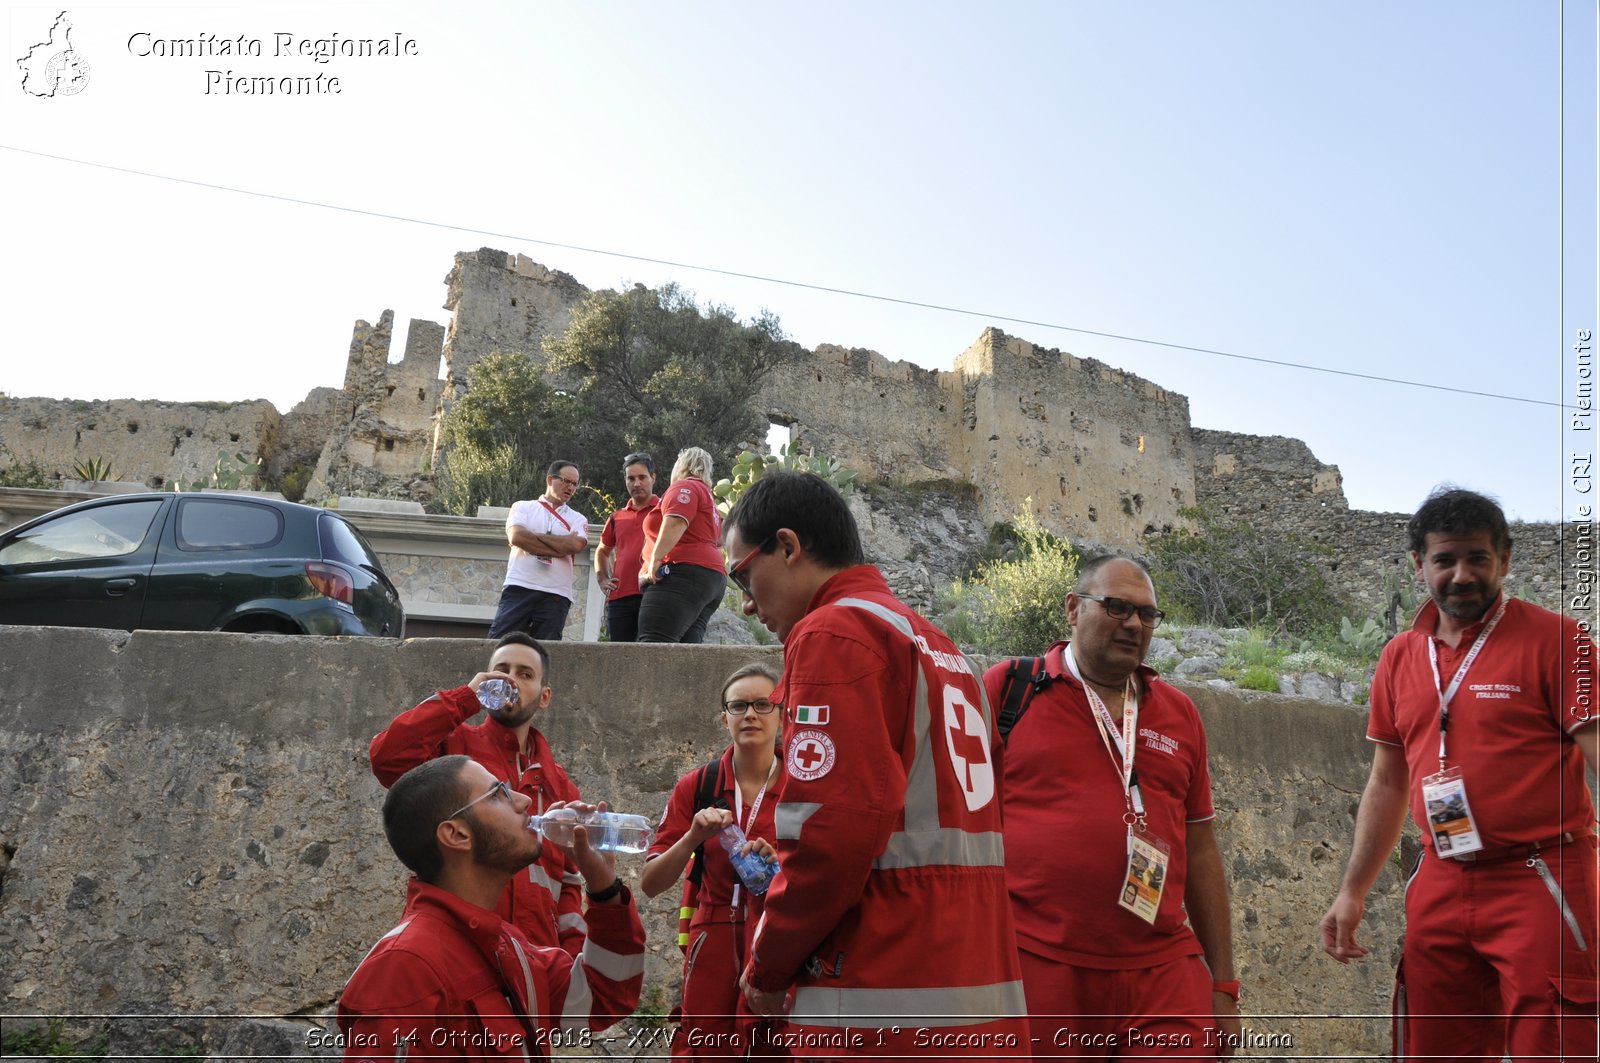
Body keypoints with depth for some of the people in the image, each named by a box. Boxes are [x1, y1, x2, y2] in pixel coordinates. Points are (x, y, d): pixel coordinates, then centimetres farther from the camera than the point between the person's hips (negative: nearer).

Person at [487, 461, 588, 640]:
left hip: (556, 595, 1)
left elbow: (577, 545, -8)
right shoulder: (523, 507, 11)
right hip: (519, 588, -1)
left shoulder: (577, 519, 14)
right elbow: (516, 537, -9)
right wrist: (561, 547, -8)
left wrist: (535, 536, -4)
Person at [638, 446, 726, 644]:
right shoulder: (708, 497, 31)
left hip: (684, 575, -10)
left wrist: (655, 560, -22)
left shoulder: (684, 487, 1)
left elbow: (675, 523, -17)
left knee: (652, 647, -22)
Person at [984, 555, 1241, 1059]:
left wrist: (1224, 983, 15)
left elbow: (1200, 852, 16)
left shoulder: (1179, 714, 12)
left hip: (1163, 975, 3)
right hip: (1036, 968, -3)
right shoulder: (1006, 688, -1)